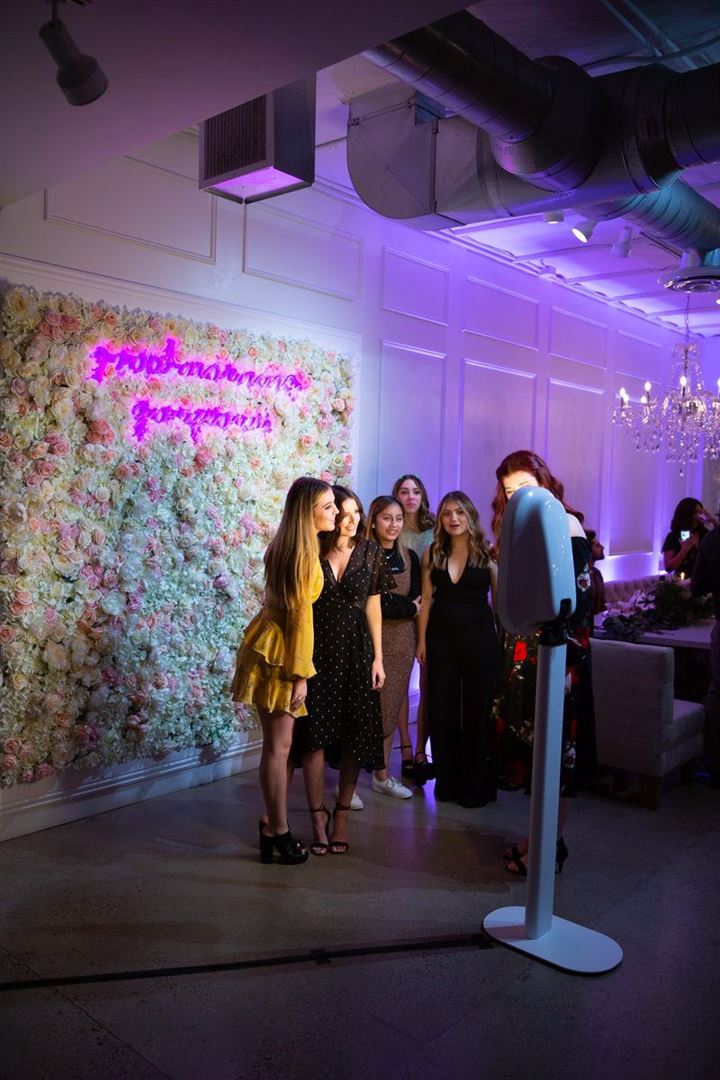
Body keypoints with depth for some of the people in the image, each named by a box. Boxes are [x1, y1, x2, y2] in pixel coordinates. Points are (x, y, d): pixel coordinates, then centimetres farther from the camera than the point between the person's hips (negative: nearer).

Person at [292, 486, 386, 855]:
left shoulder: (369, 552, 2)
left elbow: (373, 606, 5)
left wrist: (378, 658, 3)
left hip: (356, 650, 2)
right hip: (316, 650, -2)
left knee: (354, 736, 5)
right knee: (315, 733, 0)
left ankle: (341, 815, 21)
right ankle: (318, 817, 15)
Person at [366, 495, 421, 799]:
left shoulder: (409, 557, 10)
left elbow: (416, 601, 8)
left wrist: (388, 604, -7)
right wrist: (407, 608, -3)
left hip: (402, 640, 5)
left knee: (392, 705, 9)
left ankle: (382, 775, 19)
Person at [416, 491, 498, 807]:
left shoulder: (487, 553, -4)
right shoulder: (432, 554, 4)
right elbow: (426, 599, 6)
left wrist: (504, 639, -4)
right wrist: (422, 640, 3)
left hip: (479, 638, -2)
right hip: (441, 636, 3)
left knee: (477, 709, 6)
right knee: (442, 709, 9)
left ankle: (476, 784, 20)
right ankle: (446, 780, 24)